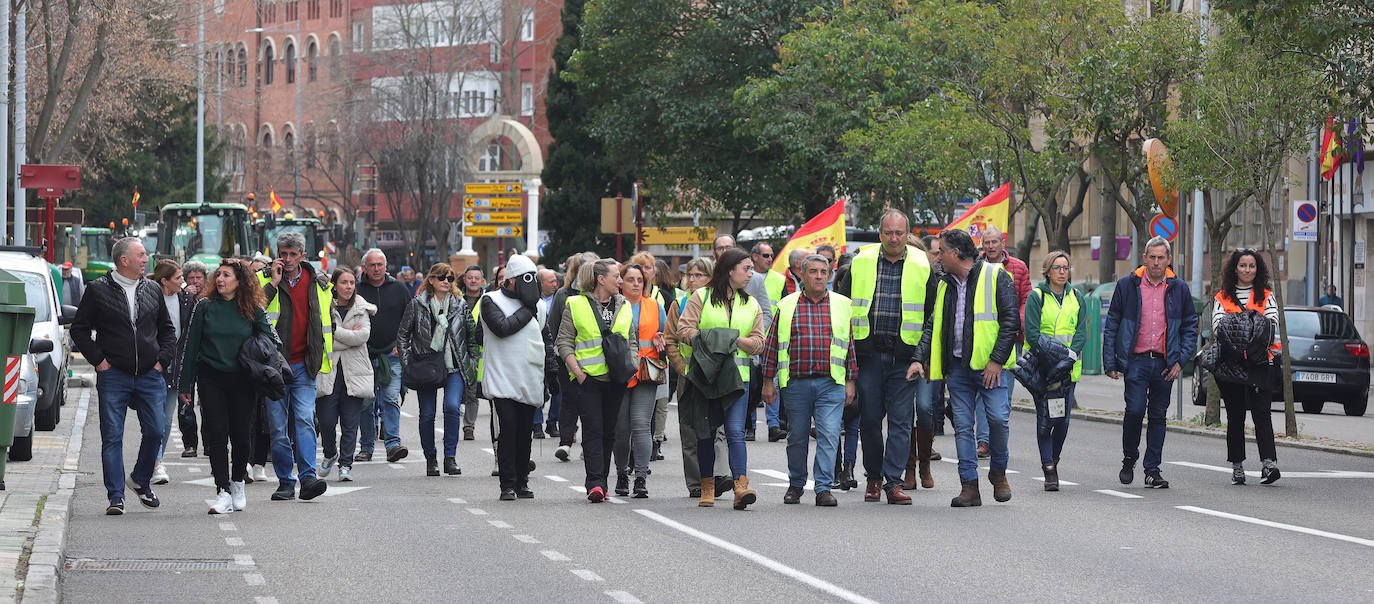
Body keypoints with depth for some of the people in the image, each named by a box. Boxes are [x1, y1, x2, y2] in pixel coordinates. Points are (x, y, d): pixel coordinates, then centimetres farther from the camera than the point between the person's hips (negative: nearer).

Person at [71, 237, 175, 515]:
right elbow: (79, 329, 3)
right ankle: (116, 496, 0)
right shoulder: (99, 290, -1)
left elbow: (167, 330, 20)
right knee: (112, 437, -3)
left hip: (150, 377, 3)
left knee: (155, 431, 0)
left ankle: (141, 480, 24)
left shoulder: (153, 290, 10)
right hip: (113, 376, -3)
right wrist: (98, 359, -4)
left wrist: (163, 359, 8)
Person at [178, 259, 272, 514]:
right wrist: (185, 384, 3)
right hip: (211, 379, 0)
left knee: (240, 435, 2)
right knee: (217, 435, -7)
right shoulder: (205, 306, 2)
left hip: (242, 381, 0)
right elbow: (191, 345, 5)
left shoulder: (253, 310, 2)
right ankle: (223, 493, -6)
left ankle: (238, 484, 25)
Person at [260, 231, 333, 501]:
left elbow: (327, 321, 21)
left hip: (303, 366, 1)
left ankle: (308, 478, -18)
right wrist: (274, 283, -16)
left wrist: (320, 352, 15)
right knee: (278, 426, 2)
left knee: (305, 420, -12)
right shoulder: (265, 280, 1)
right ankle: (285, 482, 9)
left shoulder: (317, 284, 8)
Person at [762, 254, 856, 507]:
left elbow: (850, 344, 11)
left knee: (829, 436, -9)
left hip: (831, 384, -1)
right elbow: (772, 344, 8)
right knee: (797, 437, 9)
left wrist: (850, 381, 7)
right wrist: (768, 381, 4)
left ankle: (824, 488, -7)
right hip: (796, 382, 1)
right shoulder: (787, 306, 6)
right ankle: (796, 484, 24)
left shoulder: (842, 305, 8)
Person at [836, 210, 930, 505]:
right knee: (869, 418, 5)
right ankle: (874, 478, 18)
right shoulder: (861, 263, 5)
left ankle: (894, 481, -2)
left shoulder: (922, 266, 3)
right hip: (869, 353, 1)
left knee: (901, 419, -4)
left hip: (905, 355, -1)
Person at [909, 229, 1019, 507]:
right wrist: (919, 358, 2)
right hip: (957, 366, 5)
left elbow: (1011, 321, -8)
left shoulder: (996, 276, -3)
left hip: (990, 366, -5)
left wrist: (996, 360, -14)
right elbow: (932, 325, 17)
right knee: (962, 425, 1)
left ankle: (998, 471, 10)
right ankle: (969, 486, 4)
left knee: (998, 417, -14)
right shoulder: (944, 285, 15)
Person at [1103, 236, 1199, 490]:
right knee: (1135, 409, -13)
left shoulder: (1179, 289, 6)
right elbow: (1111, 326, 4)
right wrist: (1110, 363, -2)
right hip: (1135, 361, -2)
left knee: (1159, 416, 4)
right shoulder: (1127, 285, 1)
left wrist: (1180, 361, 0)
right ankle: (1129, 459, 9)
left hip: (1164, 363, 2)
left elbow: (1190, 327, 11)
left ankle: (1152, 469, 11)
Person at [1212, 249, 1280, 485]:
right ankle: (1237, 466, 12)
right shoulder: (1223, 298, 12)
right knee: (1235, 415, 5)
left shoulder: (1266, 297, 12)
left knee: (1260, 412, -13)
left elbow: (1272, 322, 0)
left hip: (1260, 362, -1)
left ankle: (1269, 463, -21)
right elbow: (1218, 324, -1)